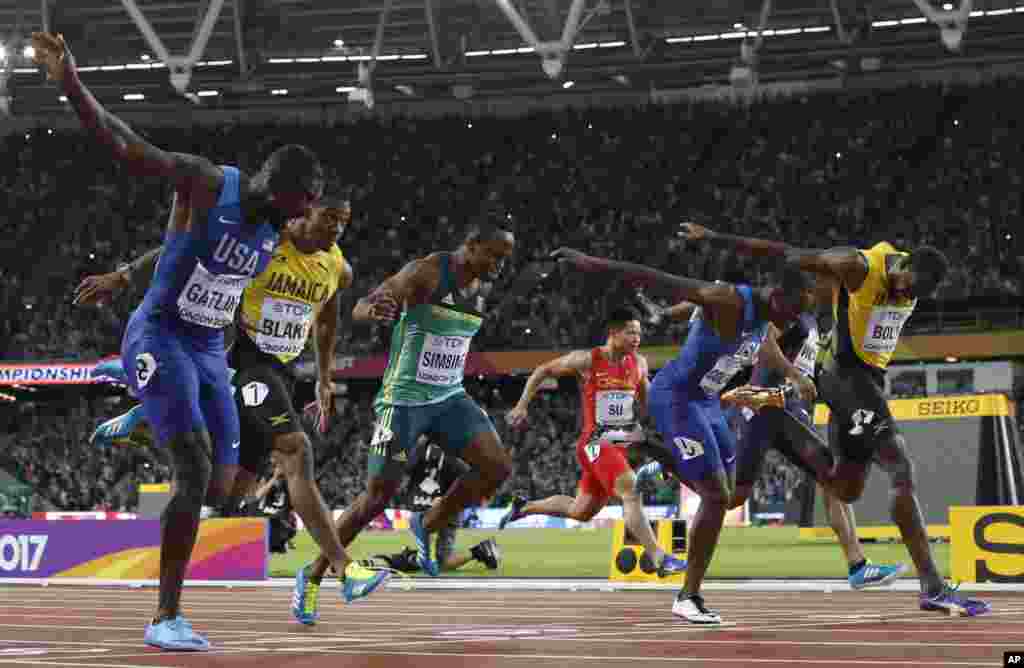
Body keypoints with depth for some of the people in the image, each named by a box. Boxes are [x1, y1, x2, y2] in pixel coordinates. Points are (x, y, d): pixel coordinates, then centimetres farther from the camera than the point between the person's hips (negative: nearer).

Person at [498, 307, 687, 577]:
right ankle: (659, 559, -31)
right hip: (596, 443, -6)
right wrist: (522, 406, -1)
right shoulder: (587, 360, -9)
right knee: (631, 490, -27)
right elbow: (542, 371, 3)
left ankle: (523, 507, 38)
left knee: (581, 512, 15)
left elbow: (647, 401, 22)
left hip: (624, 443, 6)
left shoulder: (638, 363, 5)